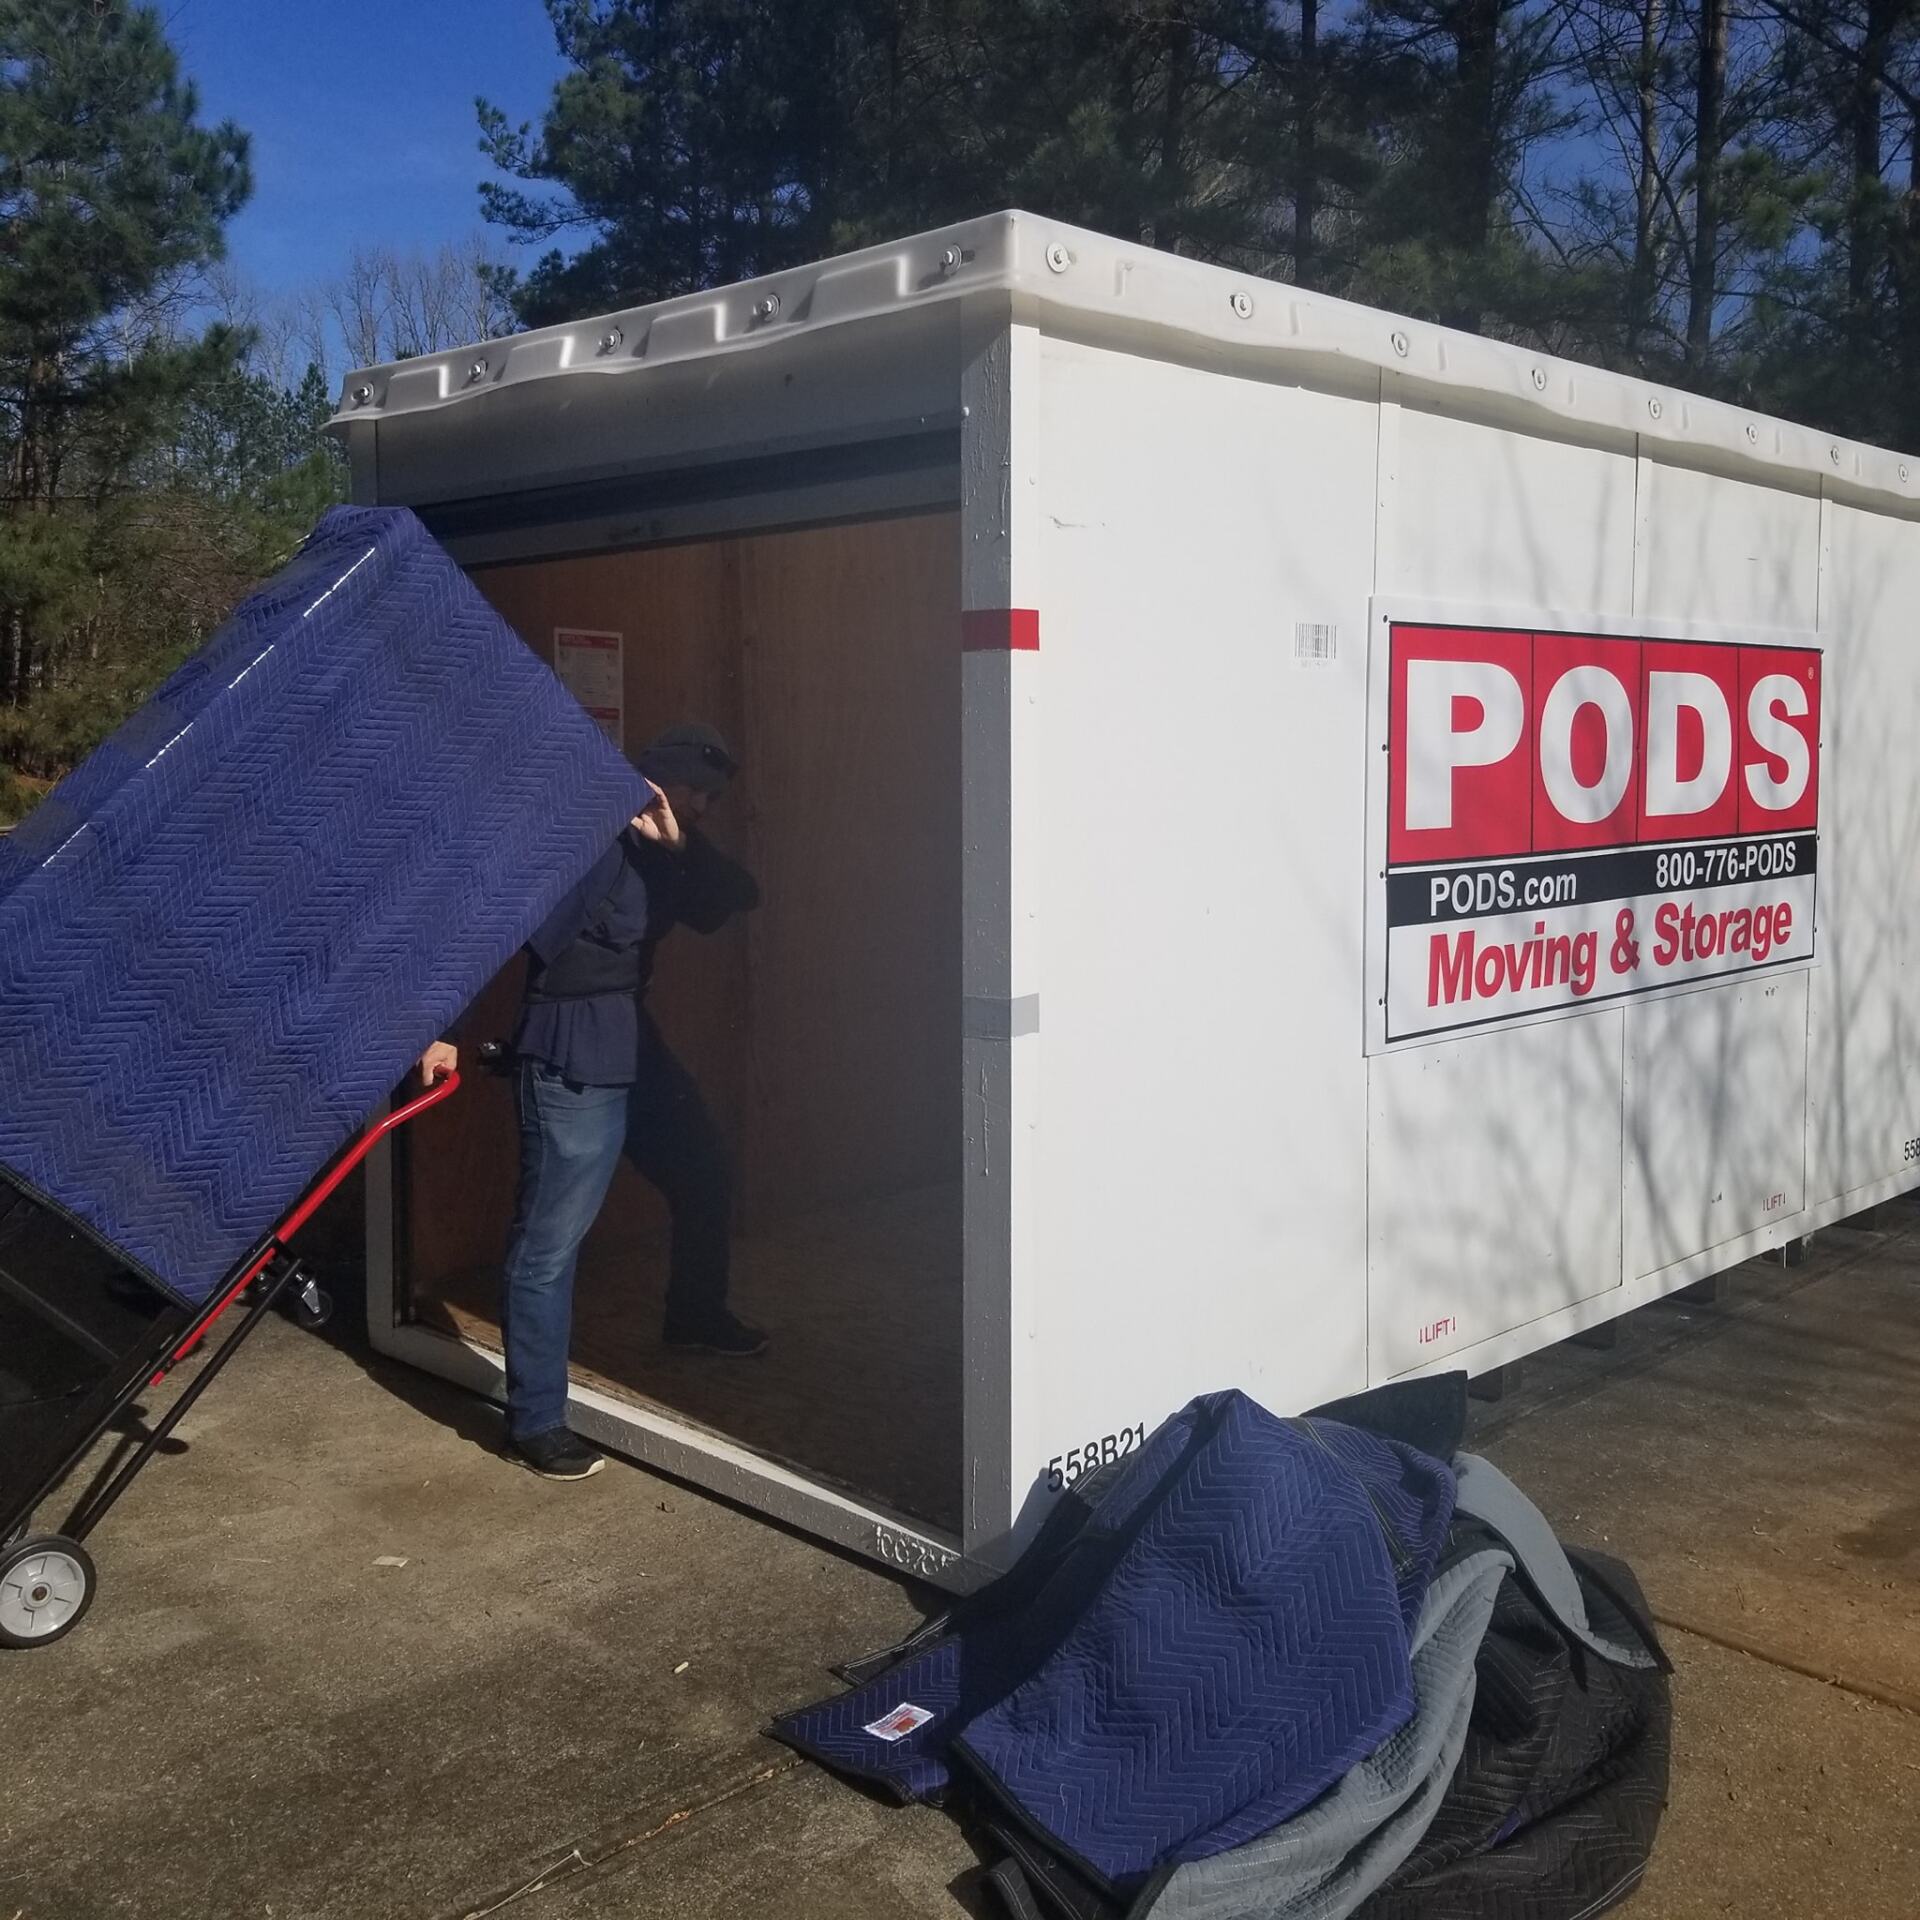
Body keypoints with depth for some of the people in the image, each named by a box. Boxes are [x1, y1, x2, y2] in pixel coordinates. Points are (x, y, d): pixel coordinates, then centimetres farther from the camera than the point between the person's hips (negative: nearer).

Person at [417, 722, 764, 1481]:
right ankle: (535, 1420, 3)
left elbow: (736, 899, 0)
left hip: (635, 1045, 10)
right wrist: (453, 1032, -26)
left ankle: (695, 1314, 46)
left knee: (706, 1175, 23)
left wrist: (680, 845, -16)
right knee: (550, 1236, -6)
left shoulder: (663, 848, 10)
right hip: (571, 1059, -10)